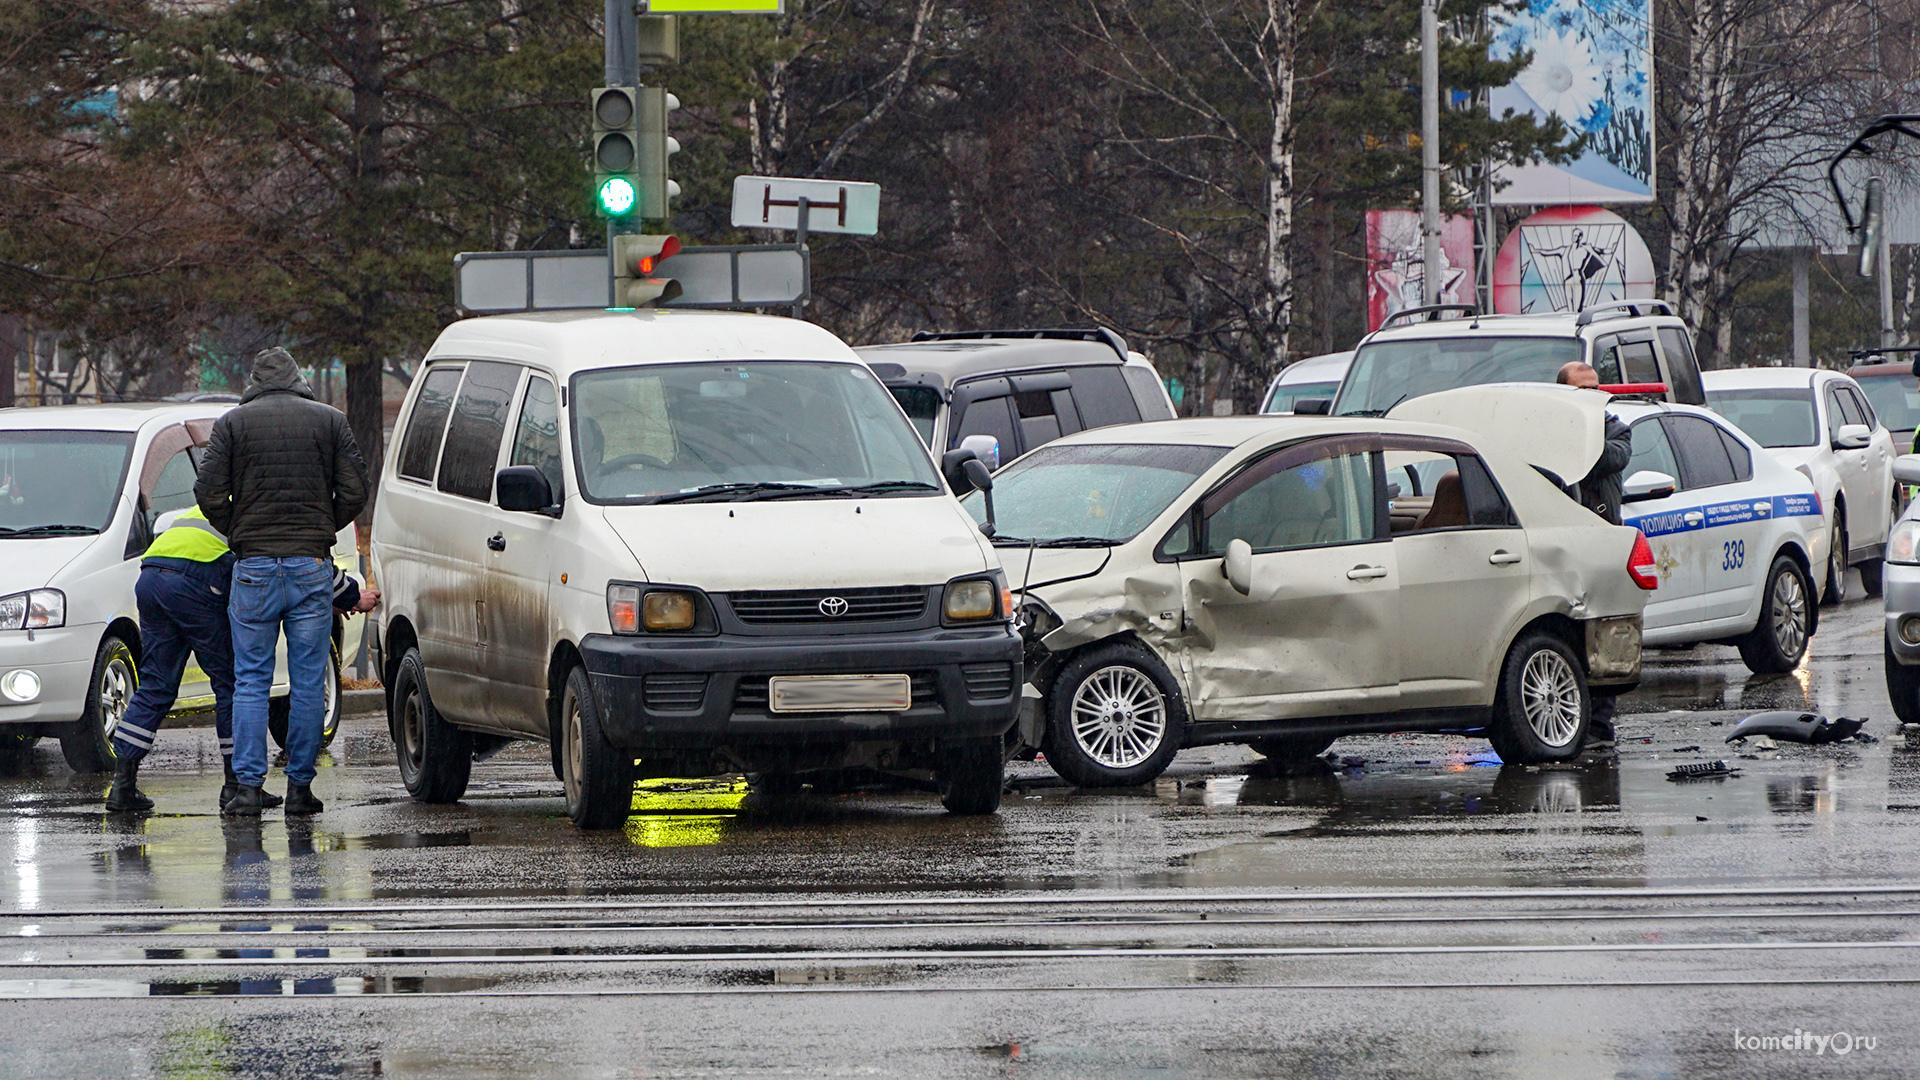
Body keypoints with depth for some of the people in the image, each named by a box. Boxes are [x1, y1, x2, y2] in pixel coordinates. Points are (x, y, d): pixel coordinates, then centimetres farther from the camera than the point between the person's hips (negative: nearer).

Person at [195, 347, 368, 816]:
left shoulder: (232, 423, 3)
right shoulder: (330, 420, 7)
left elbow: (210, 494, -4)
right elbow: (355, 491, 2)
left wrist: (238, 533, 12)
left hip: (255, 566, -1)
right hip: (312, 565, 1)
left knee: (251, 680, 3)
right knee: (308, 680, 4)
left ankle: (249, 785, -4)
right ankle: (300, 785, 3)